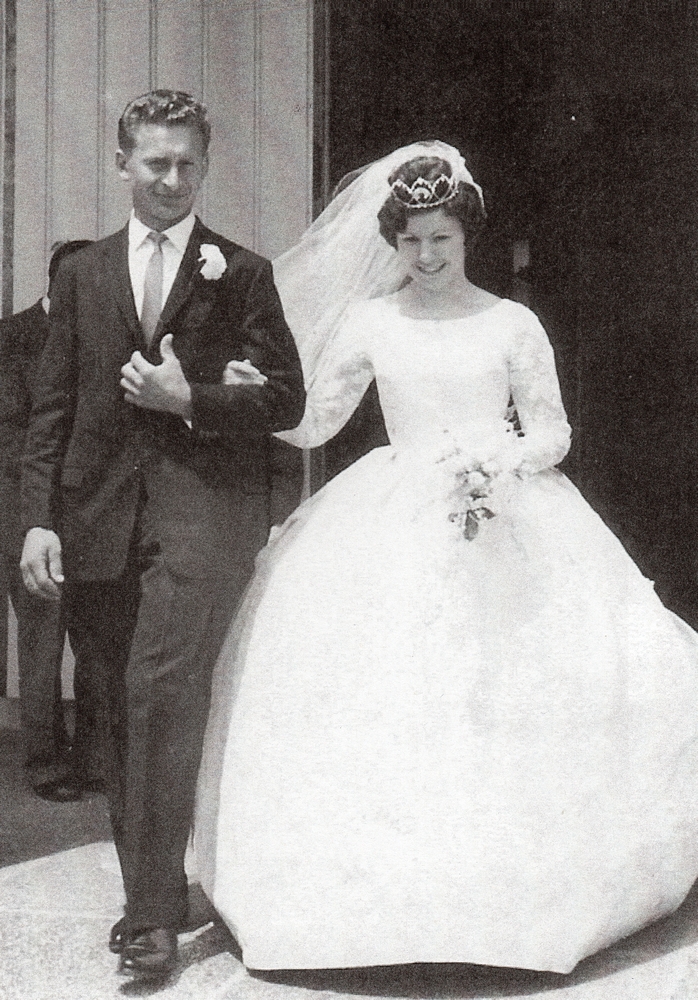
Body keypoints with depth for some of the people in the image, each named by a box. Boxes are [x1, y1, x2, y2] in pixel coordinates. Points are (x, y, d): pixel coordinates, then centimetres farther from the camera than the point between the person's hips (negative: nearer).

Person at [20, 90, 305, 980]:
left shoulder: (241, 273, 6)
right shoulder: (83, 275, 14)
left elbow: (285, 401, 3)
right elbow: (52, 407, 11)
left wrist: (189, 398, -10)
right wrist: (39, 519, 1)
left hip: (202, 511, -4)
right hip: (100, 515, 4)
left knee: (162, 691, -14)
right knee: (125, 707, 9)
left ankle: (154, 914, -7)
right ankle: (149, 889, 23)